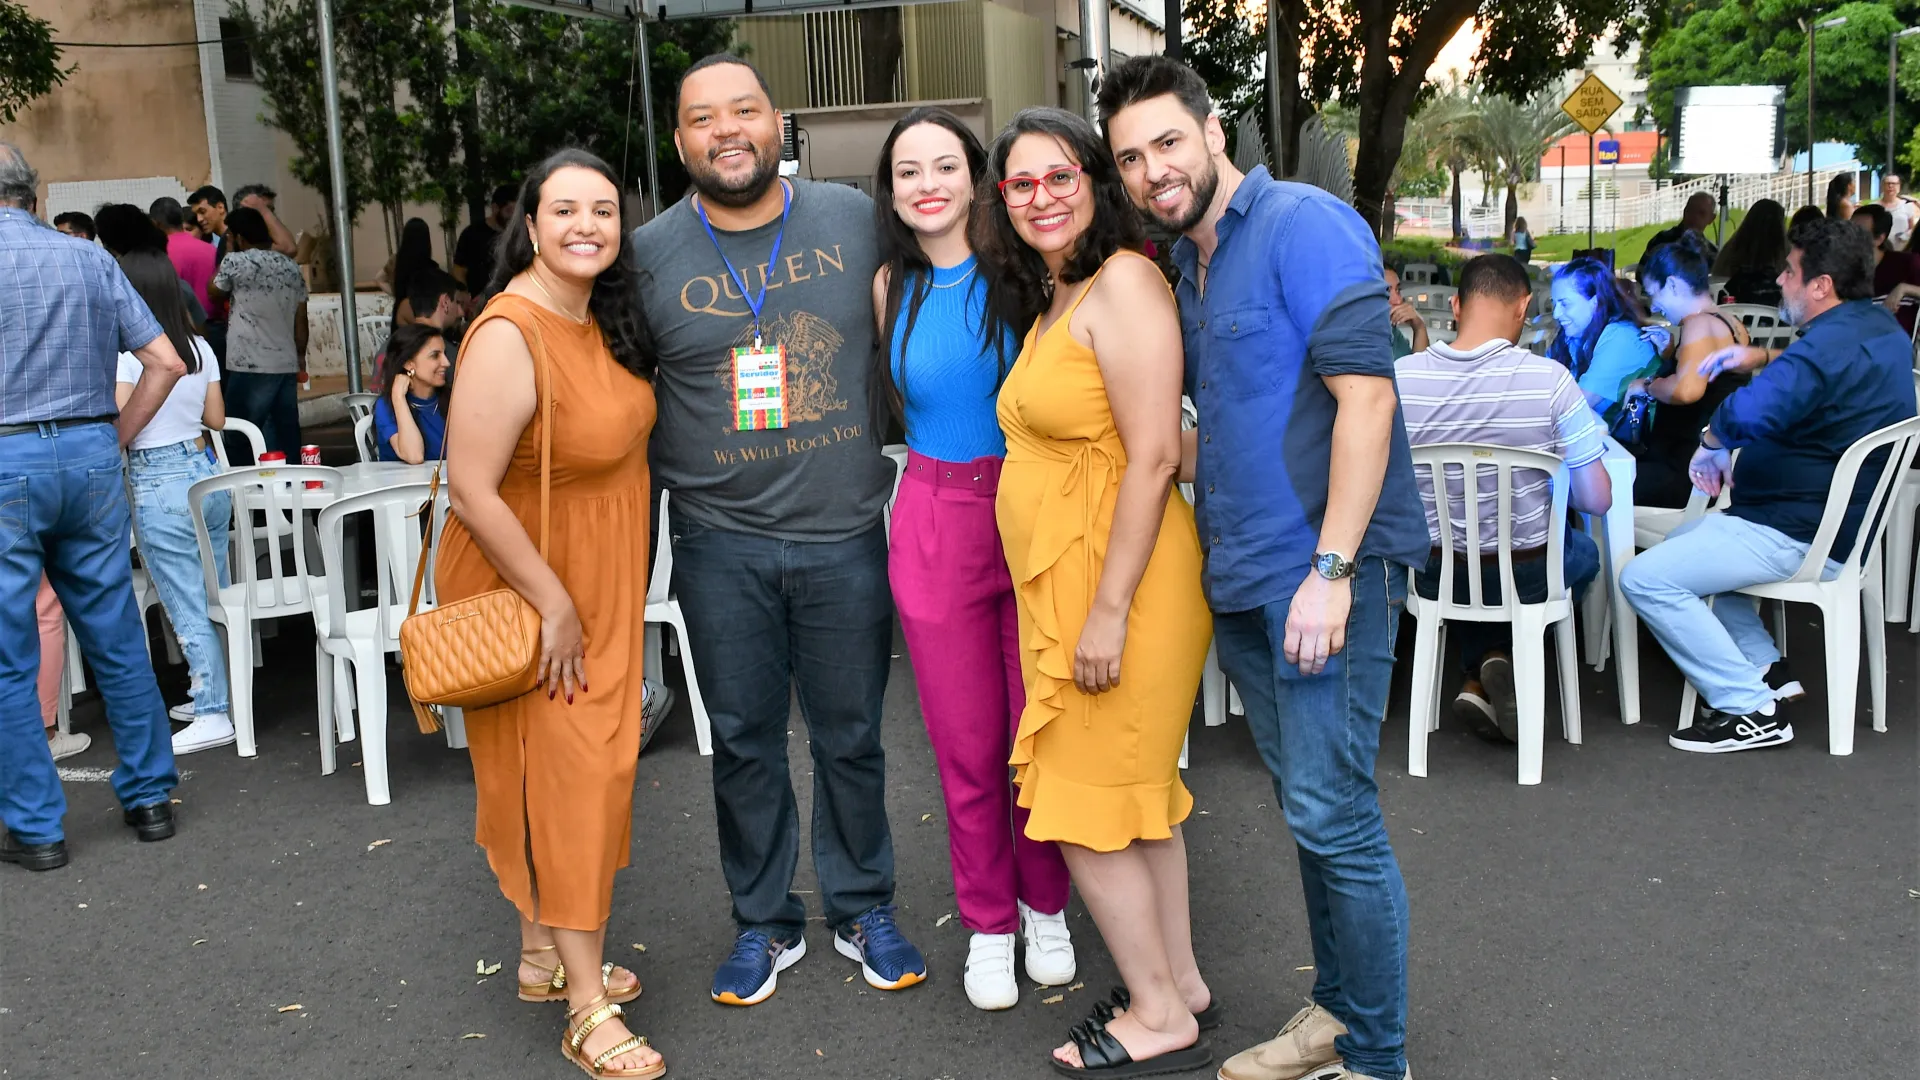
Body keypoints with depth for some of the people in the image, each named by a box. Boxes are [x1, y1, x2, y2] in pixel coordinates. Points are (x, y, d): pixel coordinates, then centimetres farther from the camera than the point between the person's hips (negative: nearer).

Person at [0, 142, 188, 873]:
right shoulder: (90, 259, 6)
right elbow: (166, 363, 4)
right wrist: (112, 442, 9)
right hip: (90, 456, 4)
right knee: (118, 642, 12)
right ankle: (149, 797, 20)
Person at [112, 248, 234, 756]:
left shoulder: (125, 353, -13)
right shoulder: (199, 347, 5)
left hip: (157, 484, -6)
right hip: (206, 472, 7)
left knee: (186, 607, -1)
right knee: (214, 599, 14)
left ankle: (213, 715, 1)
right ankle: (213, 695, 26)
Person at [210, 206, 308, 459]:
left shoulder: (236, 262, -6)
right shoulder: (291, 267, 9)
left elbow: (214, 292, 12)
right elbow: (301, 319, 11)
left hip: (251, 366, -5)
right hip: (287, 365, 5)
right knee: (287, 434, 8)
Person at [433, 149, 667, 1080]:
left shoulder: (603, 318, 1)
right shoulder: (510, 337, -25)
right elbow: (471, 491, -27)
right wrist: (553, 604, -23)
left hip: (599, 585, 8)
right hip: (528, 590, -8)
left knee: (586, 765, 16)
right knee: (563, 772, -3)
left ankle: (544, 951, 33)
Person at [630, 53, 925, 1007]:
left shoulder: (855, 219, 0)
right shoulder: (649, 253, -1)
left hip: (845, 534, 0)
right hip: (720, 544, 0)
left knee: (850, 736, 12)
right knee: (743, 741, 11)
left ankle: (862, 909, 31)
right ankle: (764, 923, 29)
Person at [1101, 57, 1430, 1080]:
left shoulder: (1304, 226, -10)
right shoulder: (1190, 263, 17)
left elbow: (1365, 392, -19)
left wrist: (1332, 568, -23)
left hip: (1320, 574, -8)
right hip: (1242, 576, 9)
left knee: (1332, 815, -4)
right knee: (1308, 807, 16)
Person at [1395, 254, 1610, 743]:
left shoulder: (1400, 377, -14)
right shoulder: (1549, 379, -20)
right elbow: (1597, 499, -12)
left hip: (1435, 578, 2)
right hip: (1526, 577, -2)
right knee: (1584, 552, 33)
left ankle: (1481, 678, 17)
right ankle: (1505, 661, 13)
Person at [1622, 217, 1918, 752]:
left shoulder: (1828, 345, -25)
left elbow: (1747, 416, -41)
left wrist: (1711, 443, -19)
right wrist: (1762, 358, 11)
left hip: (1794, 536, -11)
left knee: (1645, 579, -17)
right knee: (1683, 540, 29)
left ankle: (1751, 710, -13)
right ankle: (1764, 668, 19)